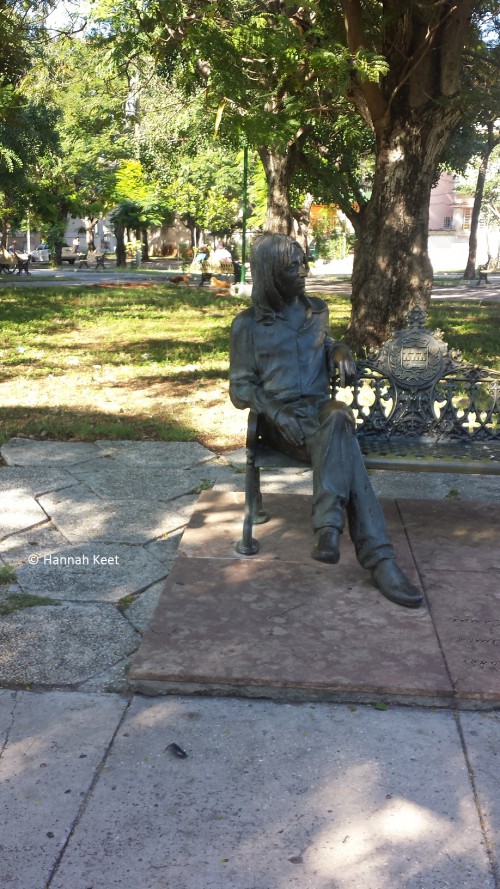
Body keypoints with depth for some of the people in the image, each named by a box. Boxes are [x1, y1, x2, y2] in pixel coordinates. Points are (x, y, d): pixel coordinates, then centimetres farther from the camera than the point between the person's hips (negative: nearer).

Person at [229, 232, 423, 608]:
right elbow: (241, 388, 1)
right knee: (344, 446, -35)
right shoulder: (248, 324, 1)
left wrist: (341, 350, 2)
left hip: (321, 408, 3)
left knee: (338, 415, -37)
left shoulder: (317, 309, 14)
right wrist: (276, 411, -18)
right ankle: (379, 558, -40)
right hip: (282, 419, -3)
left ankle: (329, 526, -41)